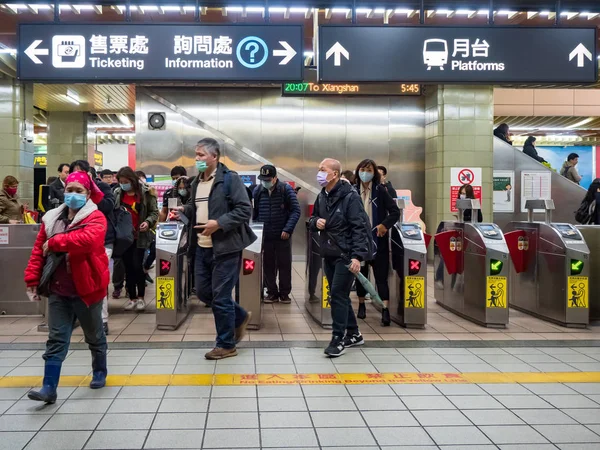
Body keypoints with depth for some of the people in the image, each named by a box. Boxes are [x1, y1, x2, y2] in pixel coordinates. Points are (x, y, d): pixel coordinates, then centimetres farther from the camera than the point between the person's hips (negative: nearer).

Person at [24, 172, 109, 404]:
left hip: (86, 289, -3)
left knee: (94, 335, 15)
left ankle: (100, 372, 36)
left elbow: (87, 239, -33)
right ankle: (49, 388, 2)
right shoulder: (51, 219, 6)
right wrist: (32, 280, -1)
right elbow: (38, 251, 7)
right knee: (56, 339, 2)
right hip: (58, 290, 4)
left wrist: (54, 242, -23)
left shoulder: (95, 218, -11)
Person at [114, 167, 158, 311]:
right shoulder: (117, 193, 4)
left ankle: (141, 298, 9)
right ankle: (132, 298, 15)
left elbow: (154, 212, -2)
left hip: (140, 236, -3)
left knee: (137, 266, -7)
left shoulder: (145, 192, -5)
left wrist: (148, 222, -20)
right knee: (128, 267, 7)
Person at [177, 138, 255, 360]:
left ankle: (226, 345, 14)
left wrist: (219, 223, -24)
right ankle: (240, 316, 34)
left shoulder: (230, 178, -11)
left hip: (224, 248, -8)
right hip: (201, 248, 8)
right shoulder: (197, 181, 13)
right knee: (203, 292, 13)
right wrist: (184, 210, 8)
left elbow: (245, 209, -16)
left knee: (220, 297, -2)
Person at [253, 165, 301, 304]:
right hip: (265, 236, 2)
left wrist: (288, 229, -15)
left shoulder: (286, 189, -6)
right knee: (268, 266, 6)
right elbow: (254, 213, 9)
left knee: (284, 265, 5)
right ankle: (272, 292, 17)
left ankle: (284, 293, 15)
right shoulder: (257, 191, 1)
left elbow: (296, 210, -7)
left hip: (282, 235, -2)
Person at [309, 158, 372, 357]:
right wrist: (315, 222, -3)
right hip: (328, 255, 8)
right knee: (338, 296, 14)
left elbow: (359, 227, -18)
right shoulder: (322, 196, 9)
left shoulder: (350, 196, -15)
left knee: (338, 295, -8)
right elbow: (313, 218, 22)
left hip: (345, 255, -8)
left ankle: (338, 339, 1)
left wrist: (357, 256, -26)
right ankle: (353, 334, 27)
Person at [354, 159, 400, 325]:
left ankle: (385, 310, -8)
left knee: (381, 275, -4)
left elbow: (395, 212, -4)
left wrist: (385, 225, -18)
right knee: (360, 273, 12)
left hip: (377, 239, -3)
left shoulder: (380, 190, -2)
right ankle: (361, 304, 28)